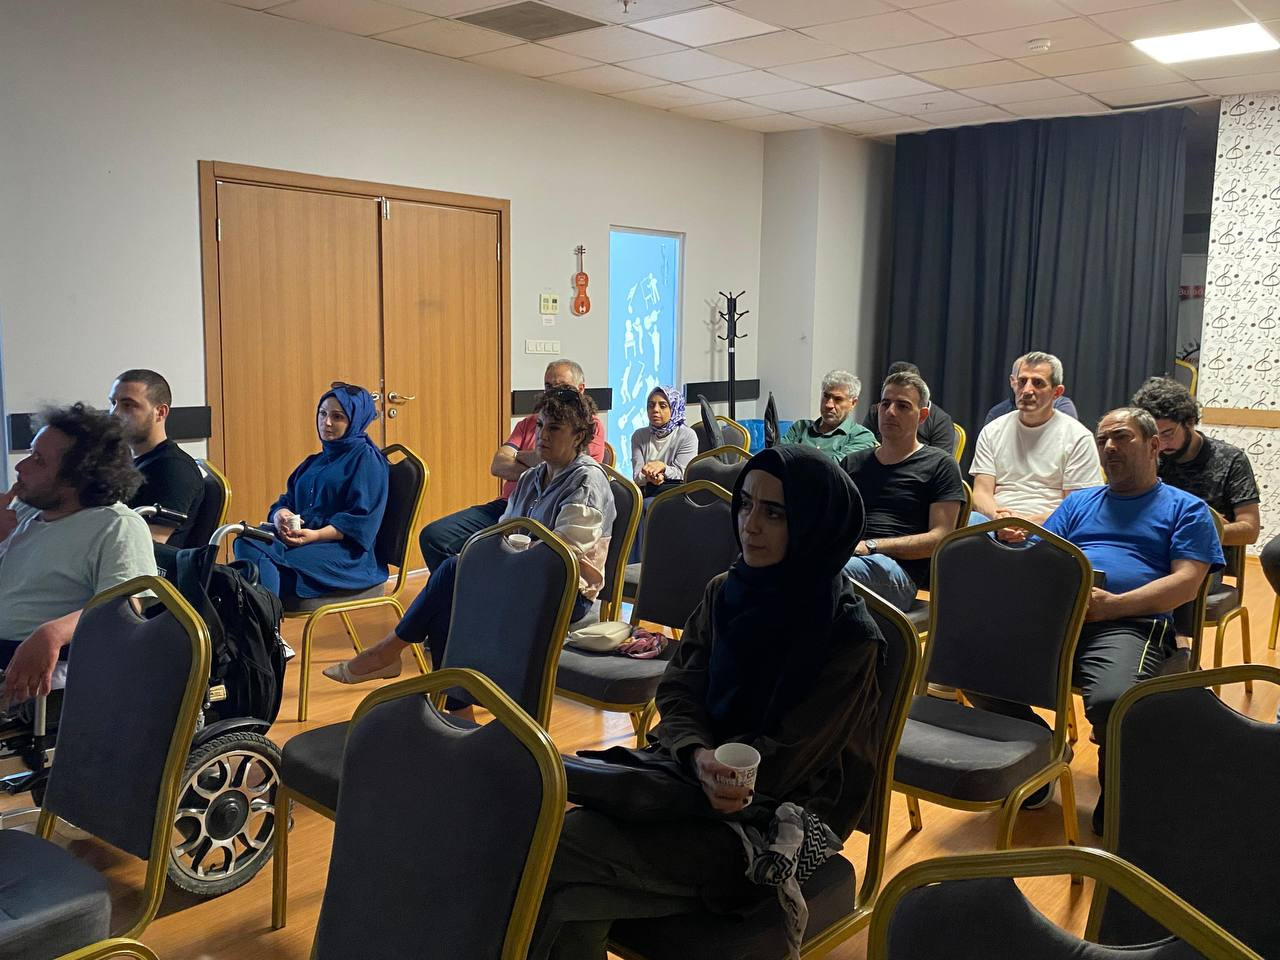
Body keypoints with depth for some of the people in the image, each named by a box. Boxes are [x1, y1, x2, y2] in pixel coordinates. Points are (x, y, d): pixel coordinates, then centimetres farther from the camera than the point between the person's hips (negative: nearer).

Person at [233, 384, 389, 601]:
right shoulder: (316, 461, 27)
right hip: (300, 536, 7)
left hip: (347, 553, -7)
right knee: (246, 544, -24)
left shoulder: (367, 459, 1)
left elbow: (361, 521, -9)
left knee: (265, 559, -32)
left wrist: (316, 535, -21)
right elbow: (288, 500, 20)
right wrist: (280, 514, -6)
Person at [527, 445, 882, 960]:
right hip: (694, 776, 5)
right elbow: (678, 693, 1)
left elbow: (781, 762, -14)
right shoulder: (724, 592, 5)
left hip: (774, 823, -5)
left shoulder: (848, 635, -13)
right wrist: (700, 758, -21)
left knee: (559, 849, -22)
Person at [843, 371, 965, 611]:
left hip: (896, 567, -4)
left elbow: (940, 537, 3)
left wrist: (870, 546, -8)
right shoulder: (853, 463, 31)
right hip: (841, 554, 4)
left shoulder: (940, 464, 14)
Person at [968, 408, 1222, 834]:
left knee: (1112, 701, -37)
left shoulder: (1185, 508, 17)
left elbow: (1186, 582, 2)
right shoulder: (1079, 503, 31)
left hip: (1129, 623, -4)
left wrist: (1114, 604, -13)